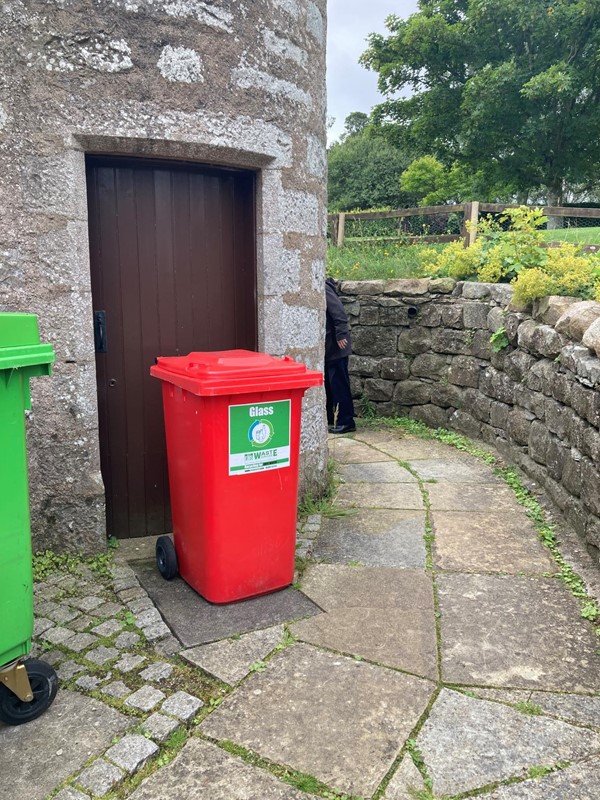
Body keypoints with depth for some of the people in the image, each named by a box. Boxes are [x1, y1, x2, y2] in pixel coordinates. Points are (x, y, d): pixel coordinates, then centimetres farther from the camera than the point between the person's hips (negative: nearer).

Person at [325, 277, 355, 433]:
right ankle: (329, 418, 24)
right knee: (328, 382, 14)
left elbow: (339, 313, -23)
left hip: (335, 346, -10)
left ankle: (346, 422, -1)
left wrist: (341, 336, -24)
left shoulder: (323, 289, -14)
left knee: (339, 384, -6)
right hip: (327, 347, 10)